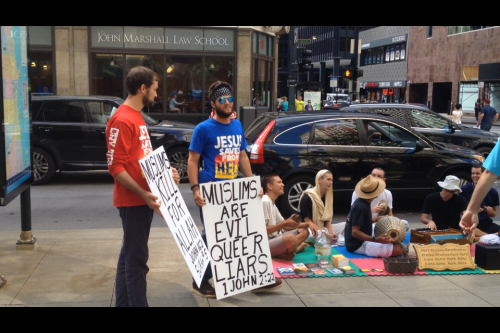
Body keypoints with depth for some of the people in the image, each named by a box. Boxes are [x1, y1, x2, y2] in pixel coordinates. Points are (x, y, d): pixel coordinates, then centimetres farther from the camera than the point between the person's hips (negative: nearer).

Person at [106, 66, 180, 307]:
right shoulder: (122, 120, -16)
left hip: (142, 199, 10)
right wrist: (142, 193, -28)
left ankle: (122, 303, 28)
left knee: (129, 254, 16)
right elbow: (115, 166, -21)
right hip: (133, 201, -10)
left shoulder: (137, 117, 15)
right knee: (136, 258, -4)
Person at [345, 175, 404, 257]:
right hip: (358, 245, -11)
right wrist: (376, 239, -38)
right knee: (398, 250, -24)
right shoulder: (361, 207, -25)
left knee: (397, 244, 15)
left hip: (362, 241, 11)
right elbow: (355, 232, -28)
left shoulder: (361, 202, 5)